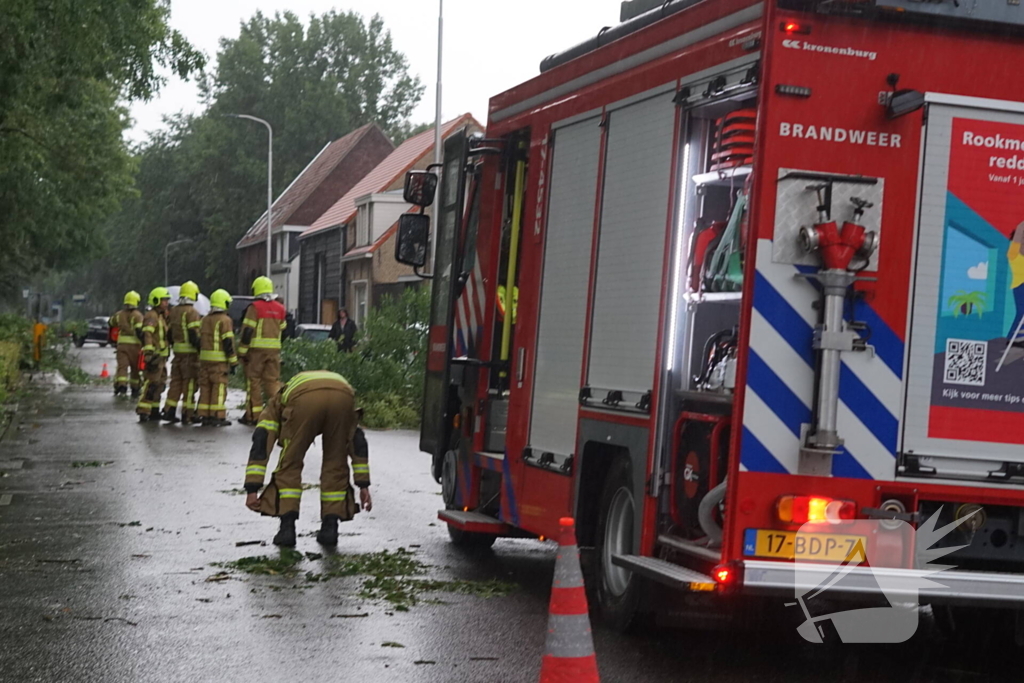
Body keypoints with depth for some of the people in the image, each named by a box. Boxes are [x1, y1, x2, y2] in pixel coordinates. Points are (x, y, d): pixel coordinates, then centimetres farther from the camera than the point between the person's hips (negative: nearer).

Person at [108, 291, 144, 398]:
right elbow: (139, 330, -18)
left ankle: (121, 385, -27)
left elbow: (111, 322, 28)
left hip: (122, 344, 3)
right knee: (135, 368, 11)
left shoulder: (119, 314, 10)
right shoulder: (137, 315, -7)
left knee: (122, 366, -5)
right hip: (134, 345, -3)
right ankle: (135, 390, 20)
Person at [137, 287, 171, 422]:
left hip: (161, 357, 10)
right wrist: (149, 354, -31)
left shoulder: (162, 316, 19)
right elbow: (146, 335, -24)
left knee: (160, 384, 15)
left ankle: (154, 411, 23)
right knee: (151, 384, -13)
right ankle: (143, 412, -14)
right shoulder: (151, 317, -13)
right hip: (155, 356, -10)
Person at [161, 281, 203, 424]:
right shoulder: (192, 313, -13)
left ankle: (169, 411, 12)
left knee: (176, 381, 13)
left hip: (177, 351, 7)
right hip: (190, 352, -7)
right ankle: (188, 413, 0)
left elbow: (170, 332, 16)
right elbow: (194, 334, -19)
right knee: (190, 382, -1)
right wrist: (200, 348, -12)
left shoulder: (173, 311, 11)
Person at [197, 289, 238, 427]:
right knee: (219, 387, -4)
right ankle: (217, 416, -6)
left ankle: (204, 416, 11)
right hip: (219, 360, -7)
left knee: (205, 387, 10)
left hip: (204, 359, 7)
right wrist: (233, 362, -9)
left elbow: (200, 340, 18)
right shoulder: (224, 320, -8)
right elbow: (228, 342, -13)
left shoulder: (205, 320, 15)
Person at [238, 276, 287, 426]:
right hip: (274, 350, 4)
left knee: (253, 380, 3)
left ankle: (253, 415, 4)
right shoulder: (279, 308, 8)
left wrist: (242, 351, -7)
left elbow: (247, 331, -11)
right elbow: (282, 328, 17)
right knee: (273, 380, 9)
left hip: (256, 350, -4)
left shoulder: (255, 307, -9)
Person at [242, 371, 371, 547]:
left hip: (305, 399, -2)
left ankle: (287, 527, 11)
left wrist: (252, 489, 18)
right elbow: (358, 442, 40)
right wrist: (363, 485, 40)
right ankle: (329, 528, 18)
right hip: (343, 396, 3)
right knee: (336, 465, 22)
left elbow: (260, 443, 24)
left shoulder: (278, 403, 40)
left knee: (290, 465, 18)